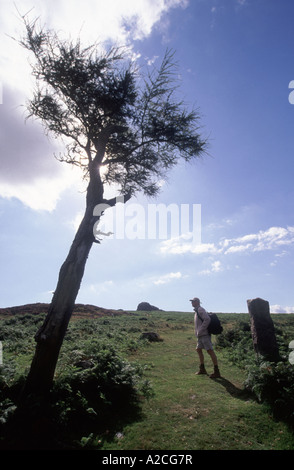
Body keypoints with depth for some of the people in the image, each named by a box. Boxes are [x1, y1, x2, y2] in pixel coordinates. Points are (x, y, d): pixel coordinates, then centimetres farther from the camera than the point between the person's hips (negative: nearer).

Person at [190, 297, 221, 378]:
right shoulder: (197, 311, 18)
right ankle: (202, 369, 25)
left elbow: (207, 319, -24)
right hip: (200, 335, 11)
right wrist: (197, 332, 16)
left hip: (204, 334, -11)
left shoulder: (200, 310, -11)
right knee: (198, 350, 15)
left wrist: (200, 331, -22)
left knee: (210, 351, -8)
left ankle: (216, 372, -3)